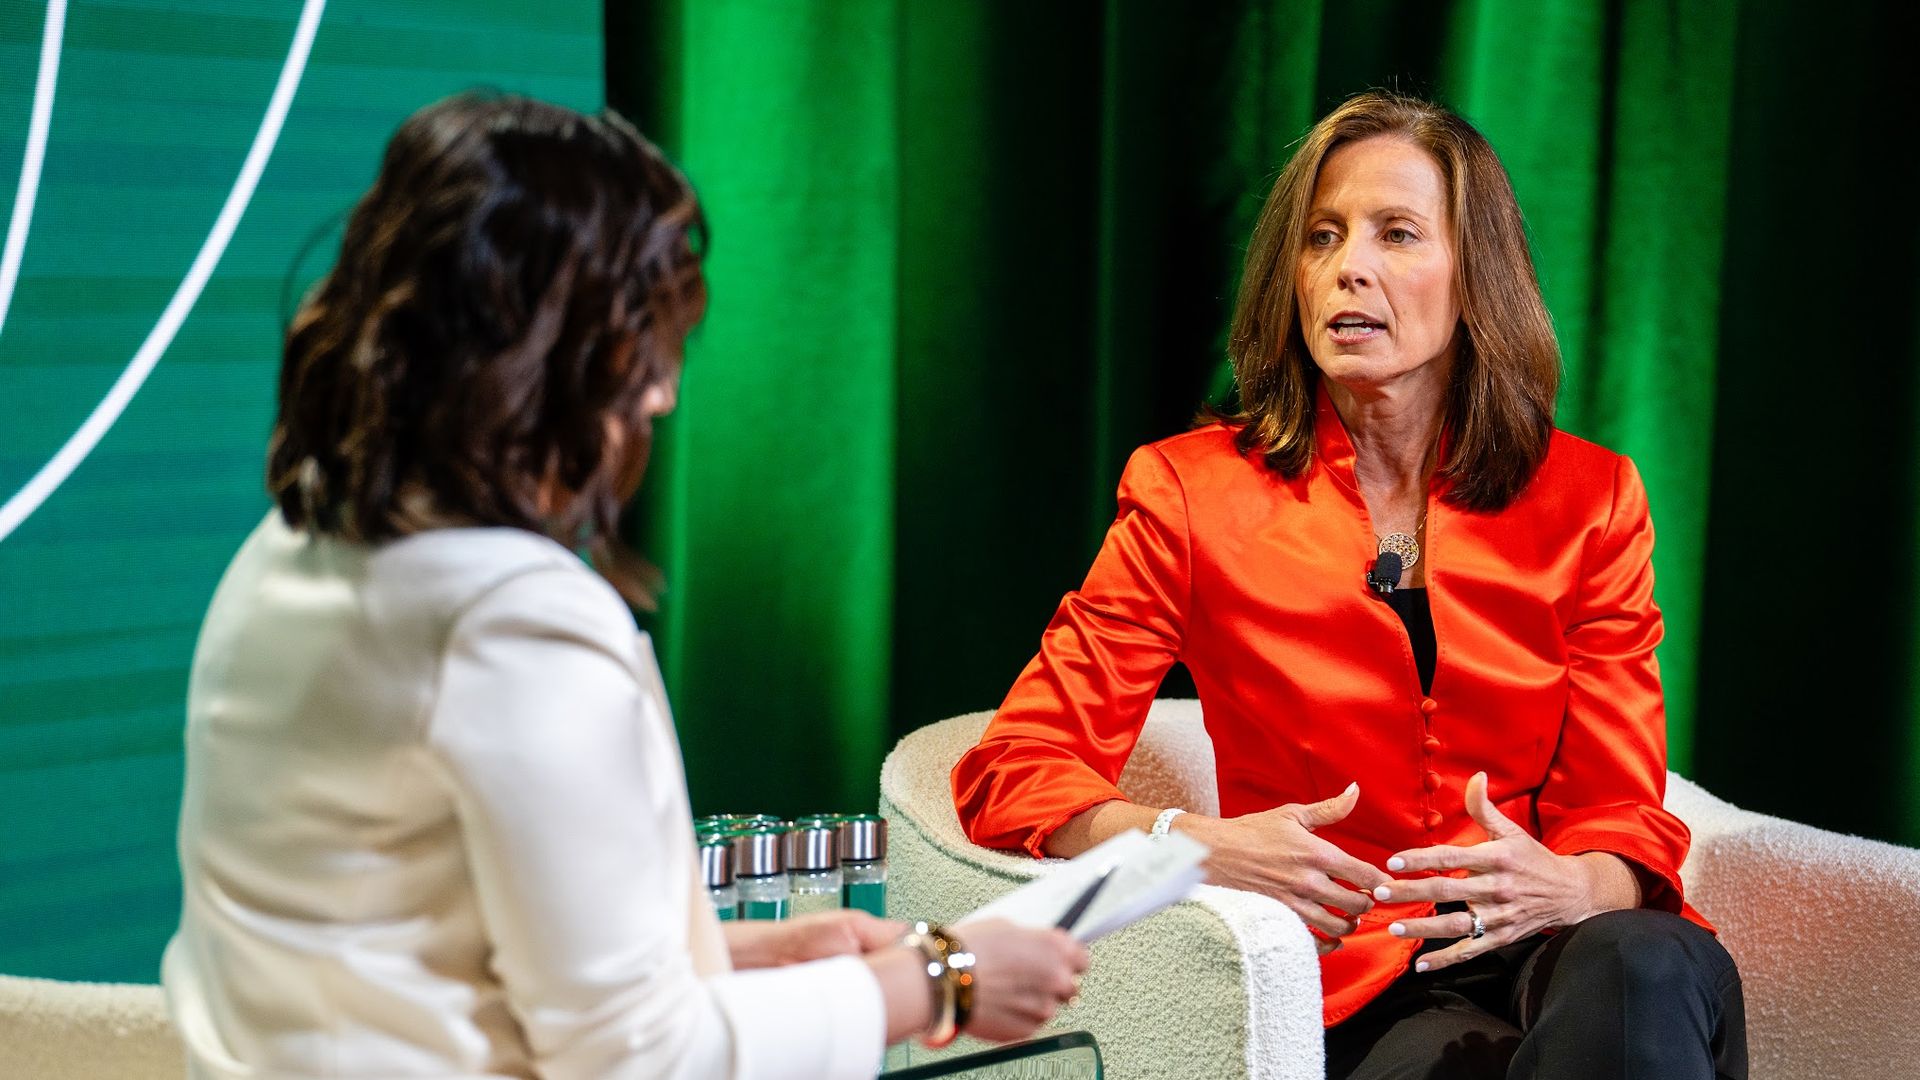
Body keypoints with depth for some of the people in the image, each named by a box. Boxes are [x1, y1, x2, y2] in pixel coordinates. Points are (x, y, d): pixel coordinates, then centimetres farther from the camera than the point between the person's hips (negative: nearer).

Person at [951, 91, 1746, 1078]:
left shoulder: (1587, 500, 7)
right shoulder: (1195, 489, 2)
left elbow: (1623, 814, 5)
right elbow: (1010, 773, -2)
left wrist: (1562, 886, -21)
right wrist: (1195, 845, -22)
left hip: (1547, 943, 3)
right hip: (1354, 987, -2)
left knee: (1652, 965, -33)